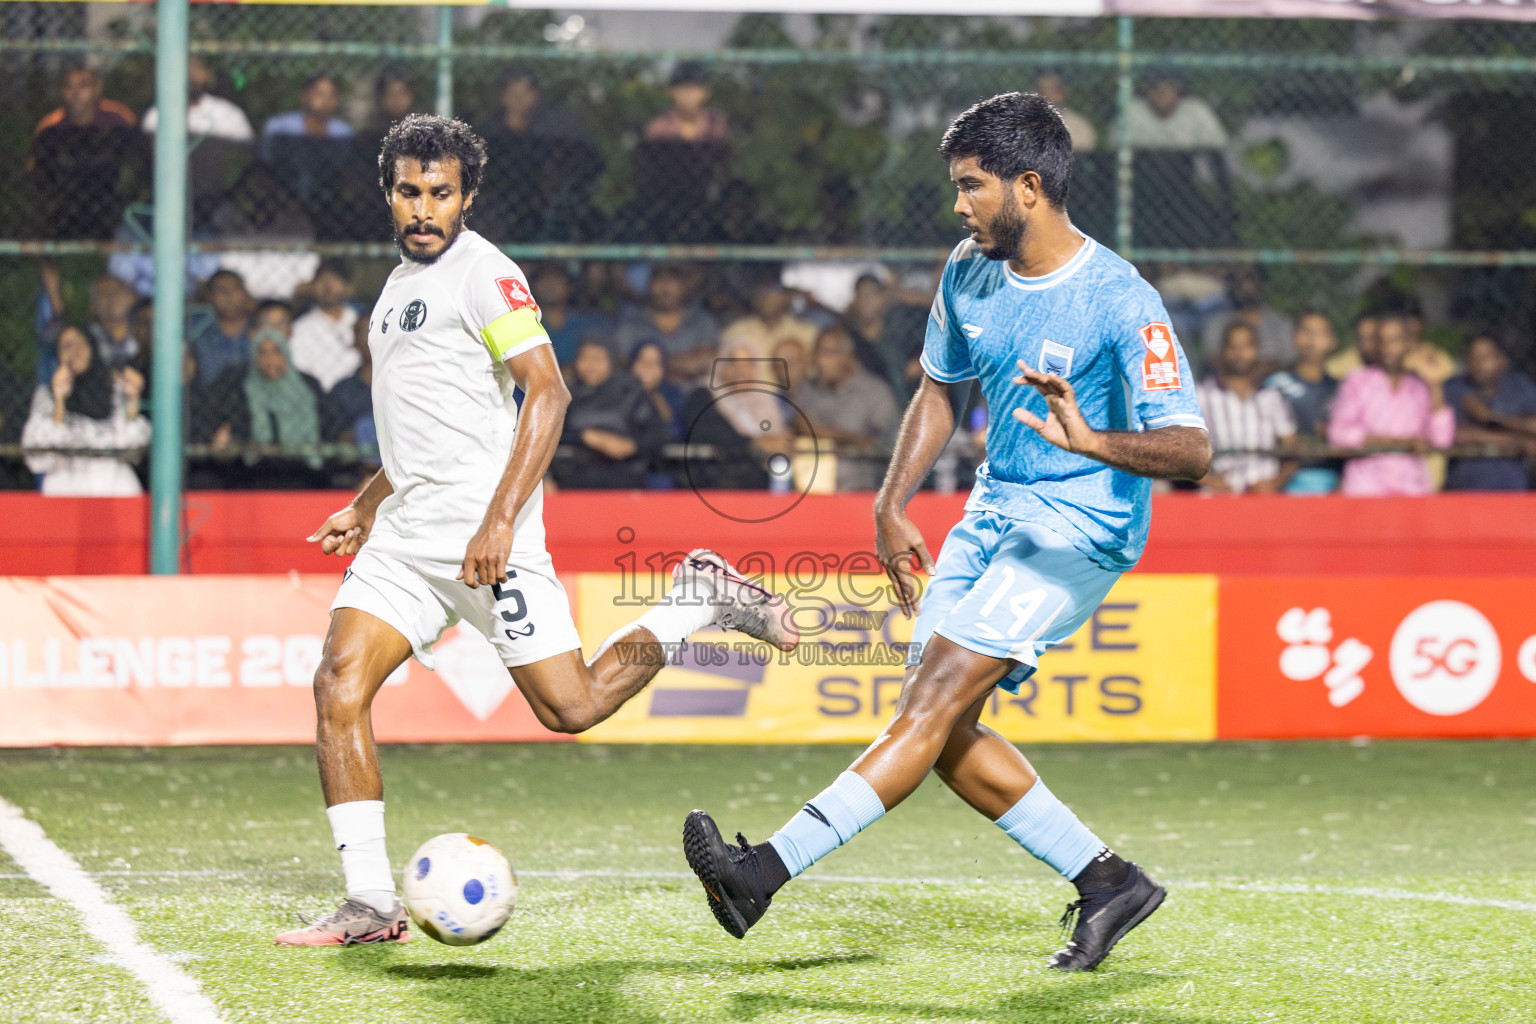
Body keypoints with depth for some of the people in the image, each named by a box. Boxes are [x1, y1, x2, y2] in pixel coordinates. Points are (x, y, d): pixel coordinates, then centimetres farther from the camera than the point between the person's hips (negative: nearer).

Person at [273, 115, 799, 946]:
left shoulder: (481, 272, -7)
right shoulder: (400, 283, 20)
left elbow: (547, 393, -16)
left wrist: (500, 520, -22)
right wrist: (365, 507, 27)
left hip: (482, 525, -8)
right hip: (406, 532, 8)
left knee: (569, 707, -9)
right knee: (338, 686, -9)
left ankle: (700, 599, 15)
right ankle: (371, 905, -7)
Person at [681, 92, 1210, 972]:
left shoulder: (1122, 304, -20)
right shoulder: (970, 273, 2)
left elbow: (1191, 450, -25)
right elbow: (941, 388, 20)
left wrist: (1093, 441, -43)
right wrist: (892, 505, 10)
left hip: (1080, 529, -8)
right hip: (994, 513, 8)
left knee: (935, 699, -19)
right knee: (945, 736, 2)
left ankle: (767, 872, -25)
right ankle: (1107, 881, 13)